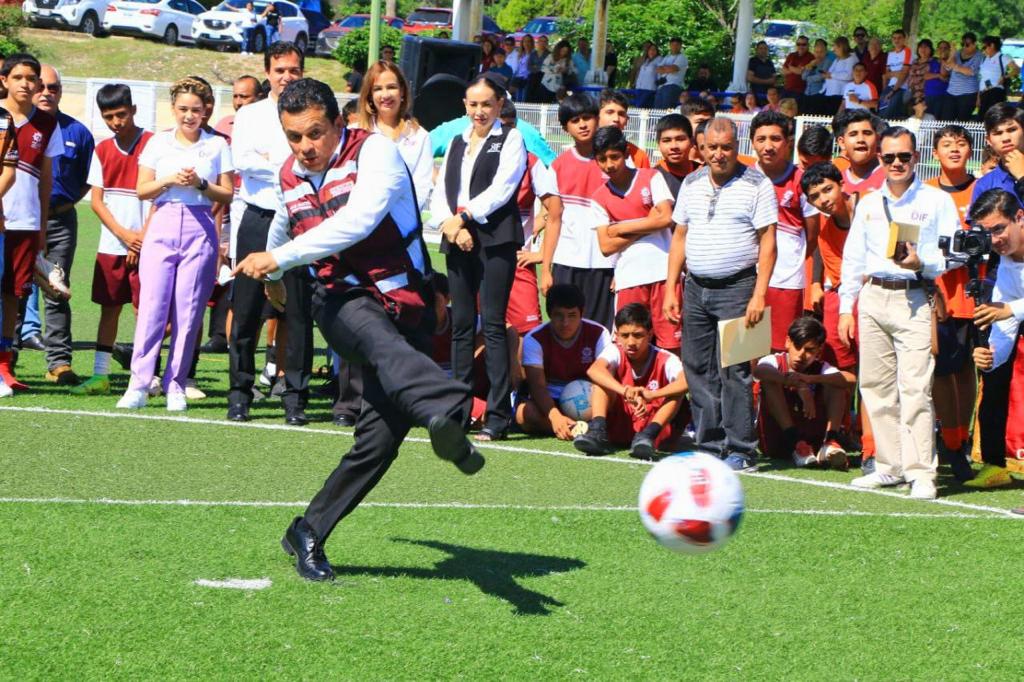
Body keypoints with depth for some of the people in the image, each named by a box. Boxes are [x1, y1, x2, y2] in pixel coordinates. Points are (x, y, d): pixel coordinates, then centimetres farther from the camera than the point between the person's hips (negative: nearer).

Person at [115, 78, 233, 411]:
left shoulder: (217, 145, 7)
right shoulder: (159, 142, 10)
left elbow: (227, 194, 5)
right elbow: (142, 190, 7)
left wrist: (200, 184, -11)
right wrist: (170, 180, -10)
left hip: (200, 229, 0)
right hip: (163, 226, 0)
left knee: (188, 310, -2)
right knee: (152, 305, -10)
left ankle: (176, 386, 5)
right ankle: (139, 384, -10)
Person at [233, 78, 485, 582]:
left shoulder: (373, 152, -10)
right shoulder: (290, 176, 10)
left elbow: (358, 221, -27)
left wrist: (280, 258, -28)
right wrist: (273, 276, 52)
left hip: (405, 304, -2)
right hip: (343, 301, 2)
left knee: (380, 437, -10)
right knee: (380, 337, -36)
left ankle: (309, 533, 9)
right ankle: (445, 411, -69)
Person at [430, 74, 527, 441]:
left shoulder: (511, 139, 3)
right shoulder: (457, 143, 19)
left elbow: (501, 188, -8)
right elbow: (439, 193, 12)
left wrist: (464, 215, -10)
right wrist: (449, 224, -6)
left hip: (495, 241, -6)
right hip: (457, 242, 6)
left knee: (493, 324, -10)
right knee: (461, 324, 6)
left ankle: (498, 415, -11)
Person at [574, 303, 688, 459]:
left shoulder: (665, 360, -12)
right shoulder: (615, 352, -7)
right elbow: (594, 370, -31)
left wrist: (652, 395, -47)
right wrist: (625, 391, -48)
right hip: (618, 427, 1)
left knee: (677, 391, -23)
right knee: (602, 379, -16)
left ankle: (648, 435, -40)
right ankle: (598, 432, -35)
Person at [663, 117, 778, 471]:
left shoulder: (756, 184, -3)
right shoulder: (692, 184, 13)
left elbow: (767, 243, -6)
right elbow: (679, 237, 17)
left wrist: (759, 295, -13)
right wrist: (670, 289, 9)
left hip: (736, 287, -5)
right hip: (695, 287, 5)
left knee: (733, 371, -9)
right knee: (698, 369, 5)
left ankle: (740, 449, -4)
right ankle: (709, 445, 12)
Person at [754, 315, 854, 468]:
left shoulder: (820, 369, 2)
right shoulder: (776, 362, -5)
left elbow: (851, 379, -19)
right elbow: (759, 371, -33)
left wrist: (812, 379, -32)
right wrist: (798, 384, -44)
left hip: (812, 437, 2)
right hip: (776, 442, -2)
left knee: (835, 383, -9)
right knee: (770, 381, -22)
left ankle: (830, 442, -26)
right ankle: (795, 443, -32)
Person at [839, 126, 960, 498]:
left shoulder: (937, 201, 4)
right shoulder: (868, 204, 18)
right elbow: (852, 258, 20)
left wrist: (920, 264, -19)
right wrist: (846, 307, 14)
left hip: (914, 300, -5)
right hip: (872, 298, 5)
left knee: (915, 387, -12)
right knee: (876, 385, 5)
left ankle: (921, 472, -13)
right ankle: (890, 466, 13)